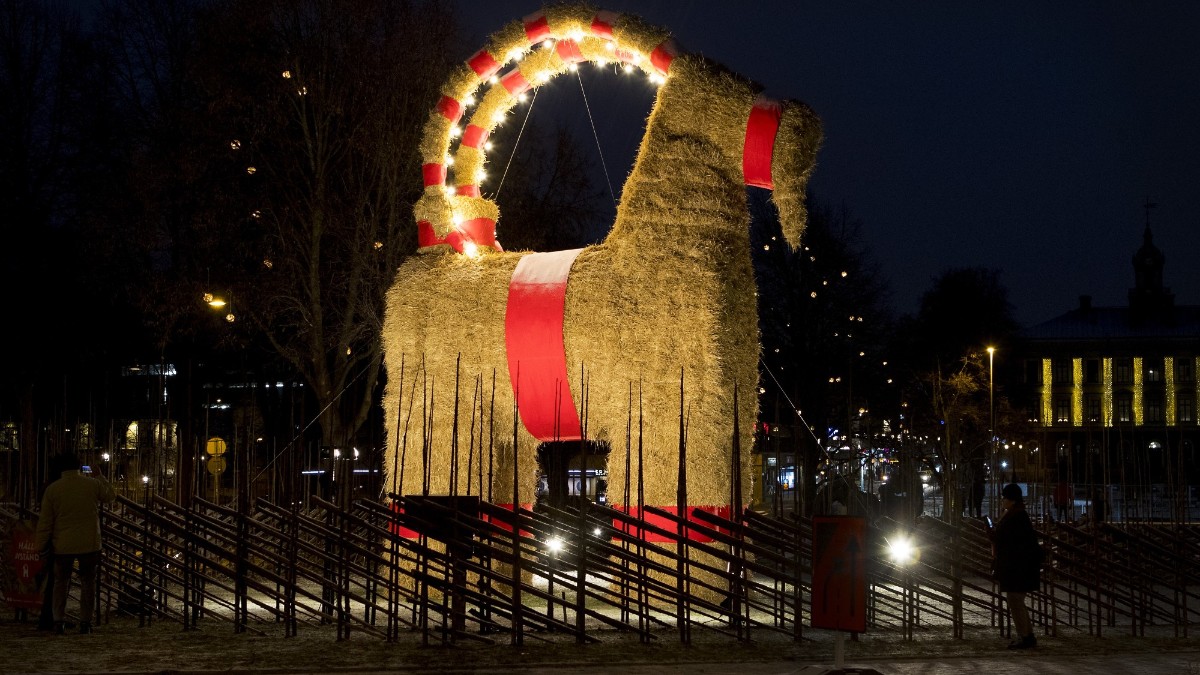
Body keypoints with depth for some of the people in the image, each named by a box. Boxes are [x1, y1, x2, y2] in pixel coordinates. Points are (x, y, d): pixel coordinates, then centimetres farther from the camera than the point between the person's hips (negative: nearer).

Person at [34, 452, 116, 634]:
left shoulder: (52, 489, -3)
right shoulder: (93, 484, -5)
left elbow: (45, 521, 0)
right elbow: (110, 495, 15)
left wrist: (42, 545, 8)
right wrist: (100, 477, 25)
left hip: (62, 545, 1)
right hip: (89, 544, -1)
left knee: (61, 582, 12)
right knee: (88, 582, 7)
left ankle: (59, 621, 7)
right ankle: (85, 622, 5)